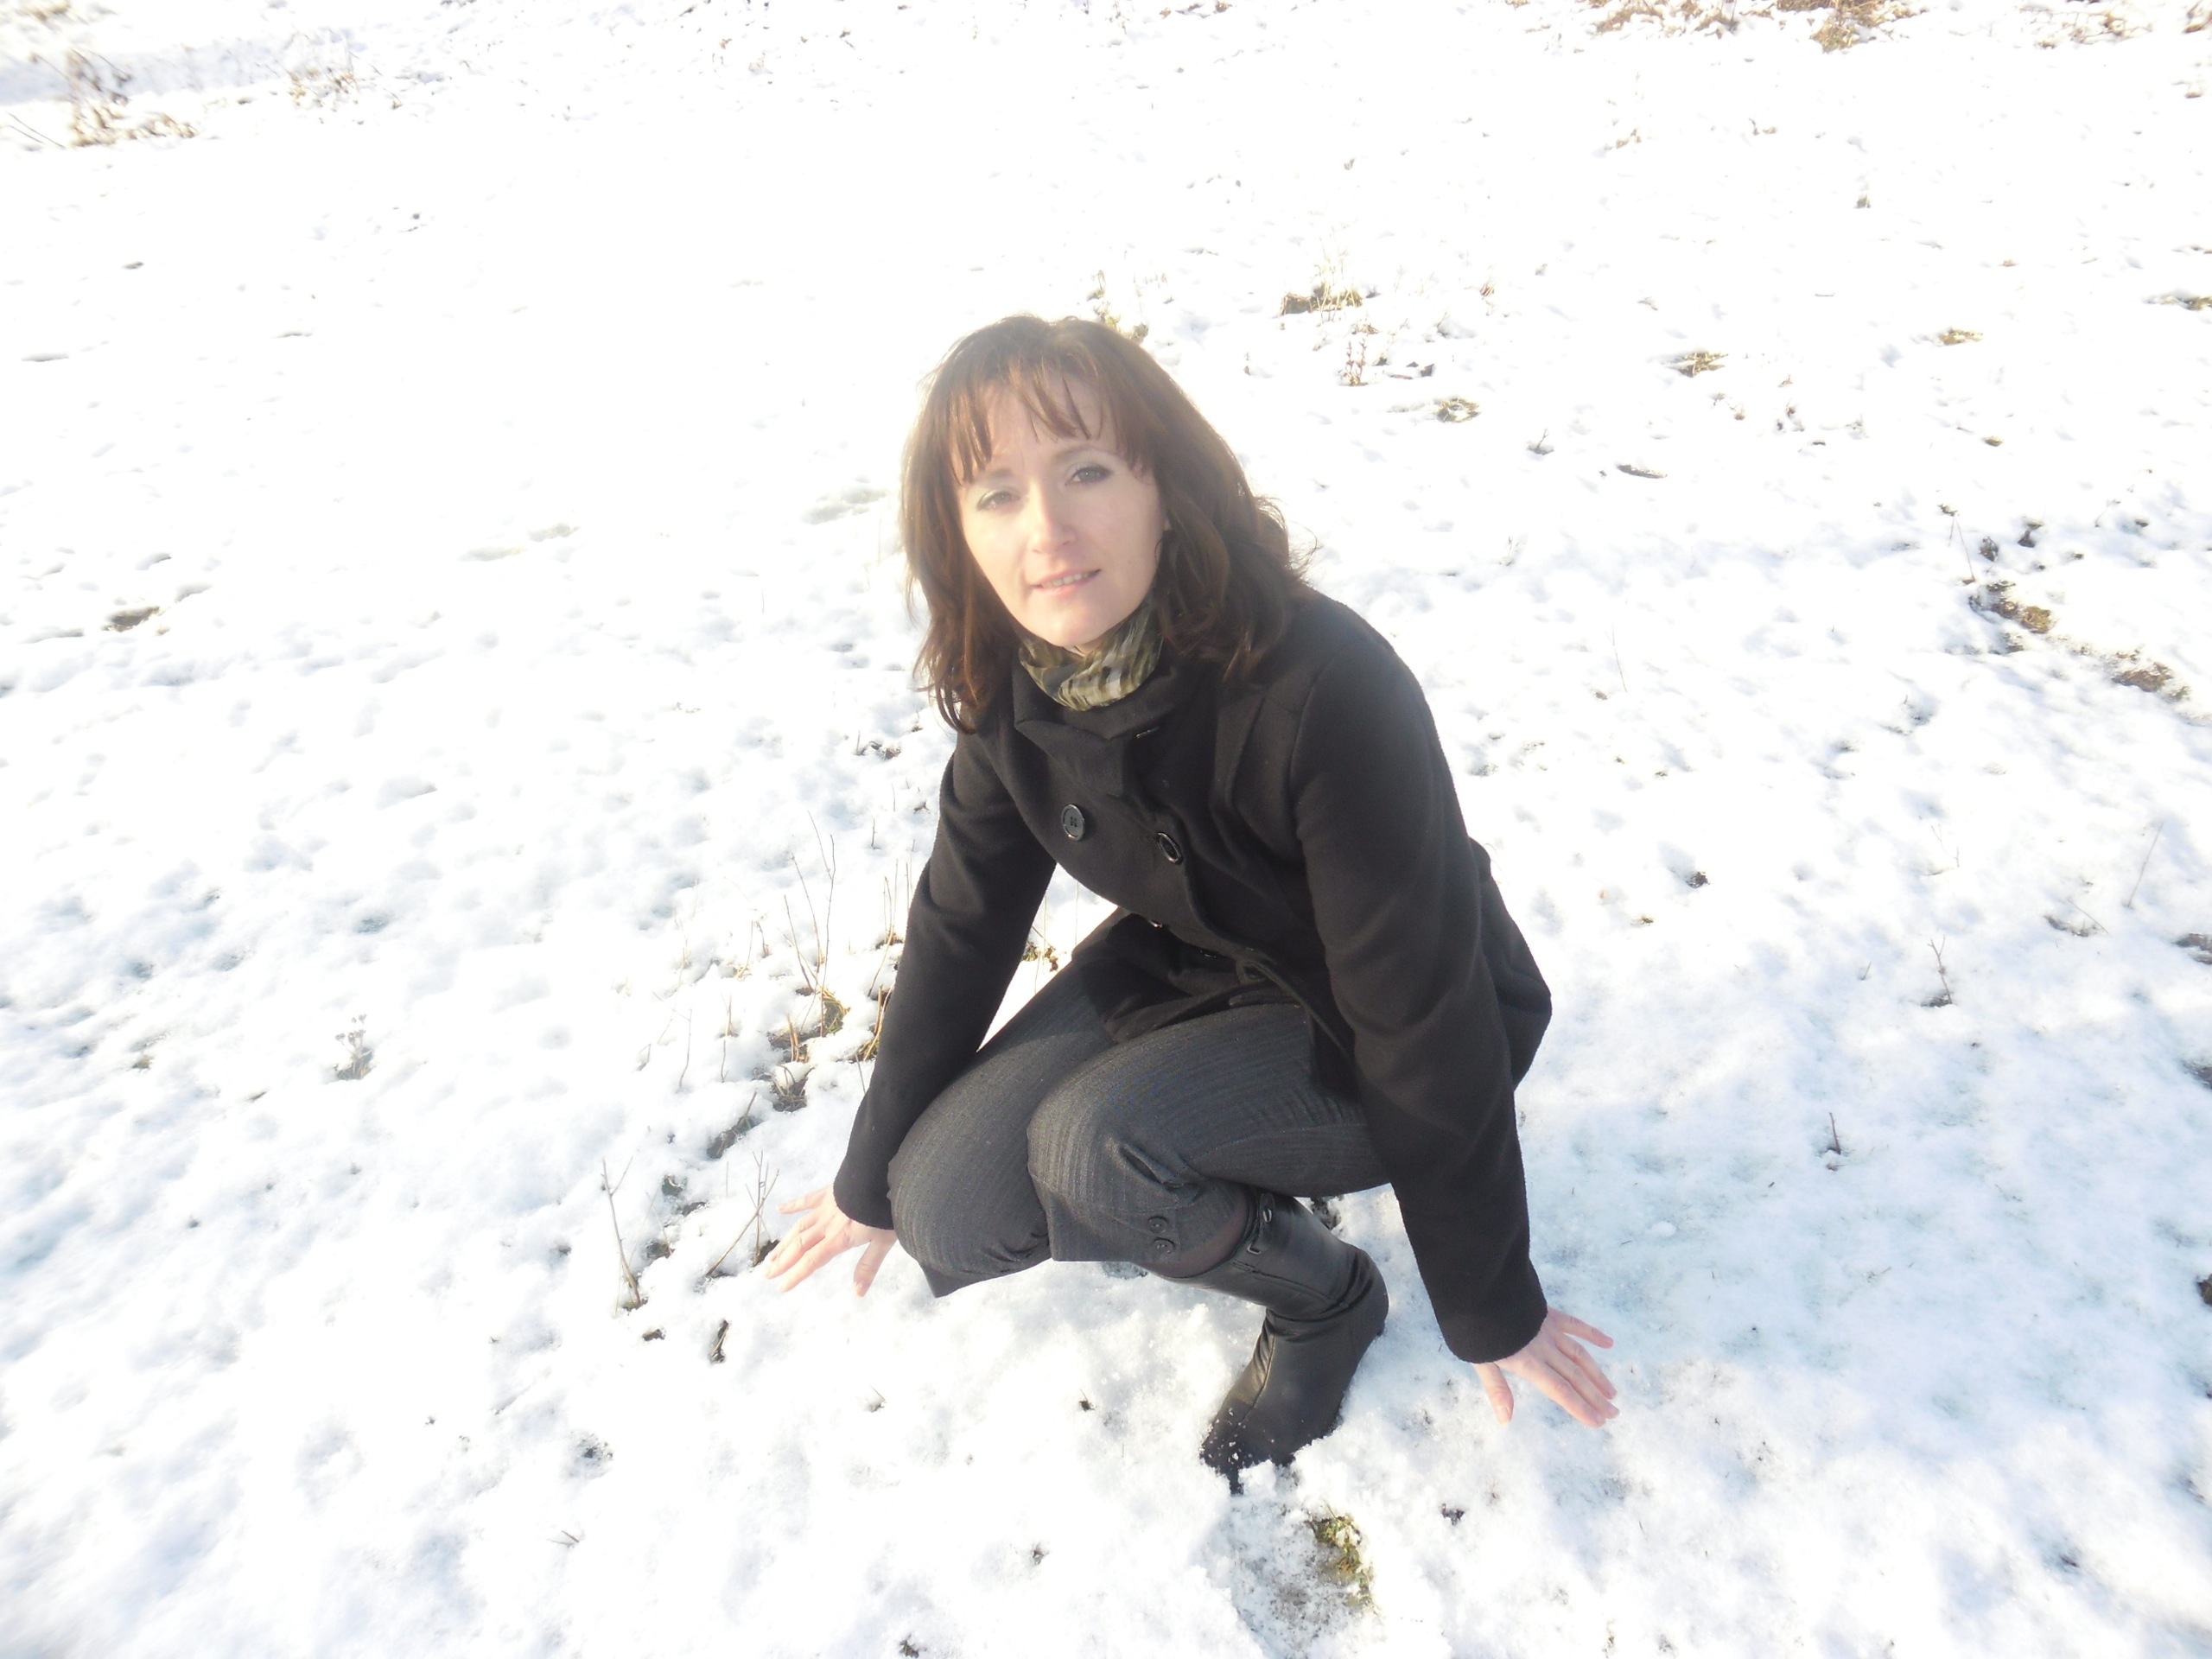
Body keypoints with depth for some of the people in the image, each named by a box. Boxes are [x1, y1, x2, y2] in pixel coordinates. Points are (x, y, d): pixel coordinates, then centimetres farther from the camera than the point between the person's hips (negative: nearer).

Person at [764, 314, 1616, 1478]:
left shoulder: (1323, 692, -35)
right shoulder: (1015, 687, -14)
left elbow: (1426, 1025, -27)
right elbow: (961, 928, -1)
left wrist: (1491, 1310, -14)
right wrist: (874, 1183, 10)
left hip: (1358, 1038, -5)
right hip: (1188, 963, 6)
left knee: (1092, 1146, -31)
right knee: (948, 1215, -10)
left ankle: (1326, 1300, 1)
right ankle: (1216, 1198, 16)